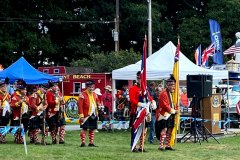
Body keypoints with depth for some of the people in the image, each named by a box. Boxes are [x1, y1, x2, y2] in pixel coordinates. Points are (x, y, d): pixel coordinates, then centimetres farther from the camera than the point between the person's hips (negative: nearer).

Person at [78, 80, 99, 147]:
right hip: (86, 116, -7)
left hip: (93, 115, 7)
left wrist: (97, 114, 16)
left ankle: (91, 143, 16)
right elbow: (80, 106, -13)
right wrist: (81, 115, -17)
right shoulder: (82, 95, -9)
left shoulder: (95, 94, 13)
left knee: (92, 129, 9)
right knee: (84, 128, -7)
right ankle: (83, 143, -3)